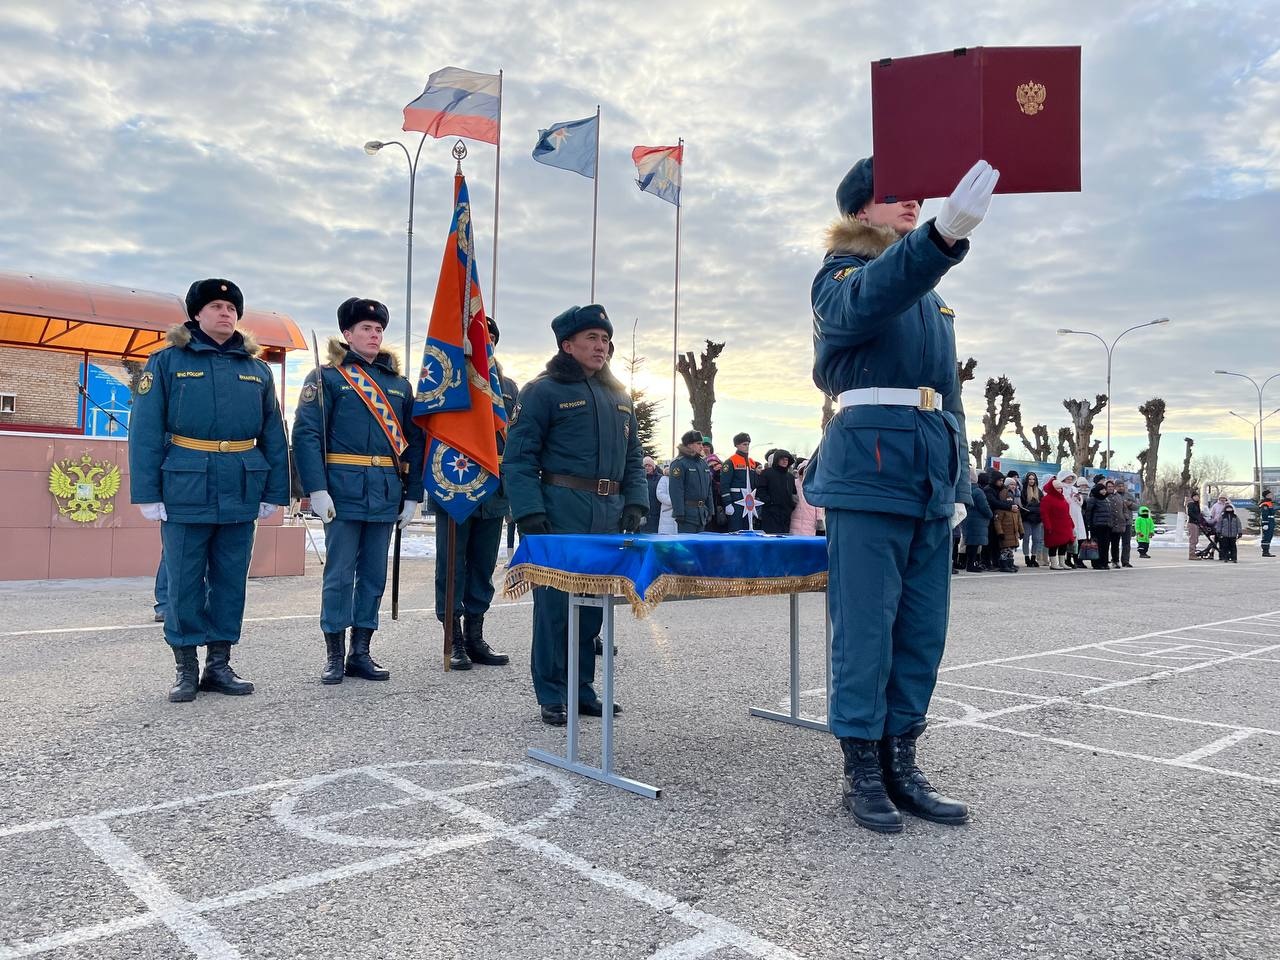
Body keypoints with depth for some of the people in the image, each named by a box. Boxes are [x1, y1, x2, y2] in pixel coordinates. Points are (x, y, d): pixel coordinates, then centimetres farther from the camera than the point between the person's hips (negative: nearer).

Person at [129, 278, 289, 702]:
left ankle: (219, 665, 21)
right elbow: (145, 432, -2)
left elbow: (273, 435, 11)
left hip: (242, 494, 3)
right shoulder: (167, 361, 2)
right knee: (185, 582, 4)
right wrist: (148, 493, -9)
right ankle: (186, 669, 16)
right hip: (187, 492, -3)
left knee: (231, 582, 9)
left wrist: (275, 491, 5)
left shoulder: (257, 369, 12)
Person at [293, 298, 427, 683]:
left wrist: (413, 494, 7)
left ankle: (361, 652, 20)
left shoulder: (399, 384, 13)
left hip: (385, 494, 5)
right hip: (343, 490, -4)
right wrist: (317, 490, -17)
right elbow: (307, 434, -8)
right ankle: (334, 655, 12)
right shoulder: (326, 377, 0)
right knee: (340, 573, 0)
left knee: (374, 574, 9)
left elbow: (414, 441, 13)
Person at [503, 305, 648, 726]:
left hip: (608, 516, 7)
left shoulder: (619, 397, 18)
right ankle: (552, 696, 8)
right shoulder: (544, 391, -3)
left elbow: (632, 458, 21)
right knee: (556, 602, -3)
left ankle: (582, 688, 23)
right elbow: (519, 457, -8)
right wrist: (530, 513, -16)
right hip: (562, 513, -6)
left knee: (594, 605, 11)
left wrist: (635, 503, 7)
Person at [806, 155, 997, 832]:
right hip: (868, 473, -7)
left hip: (931, 482, 8)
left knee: (923, 630, 8)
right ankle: (860, 772, 6)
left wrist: (958, 485, 17)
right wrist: (944, 233, -42)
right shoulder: (841, 274, 2)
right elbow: (869, 299, -25)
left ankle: (899, 764, 18)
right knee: (865, 629, -5)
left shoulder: (931, 296, 24)